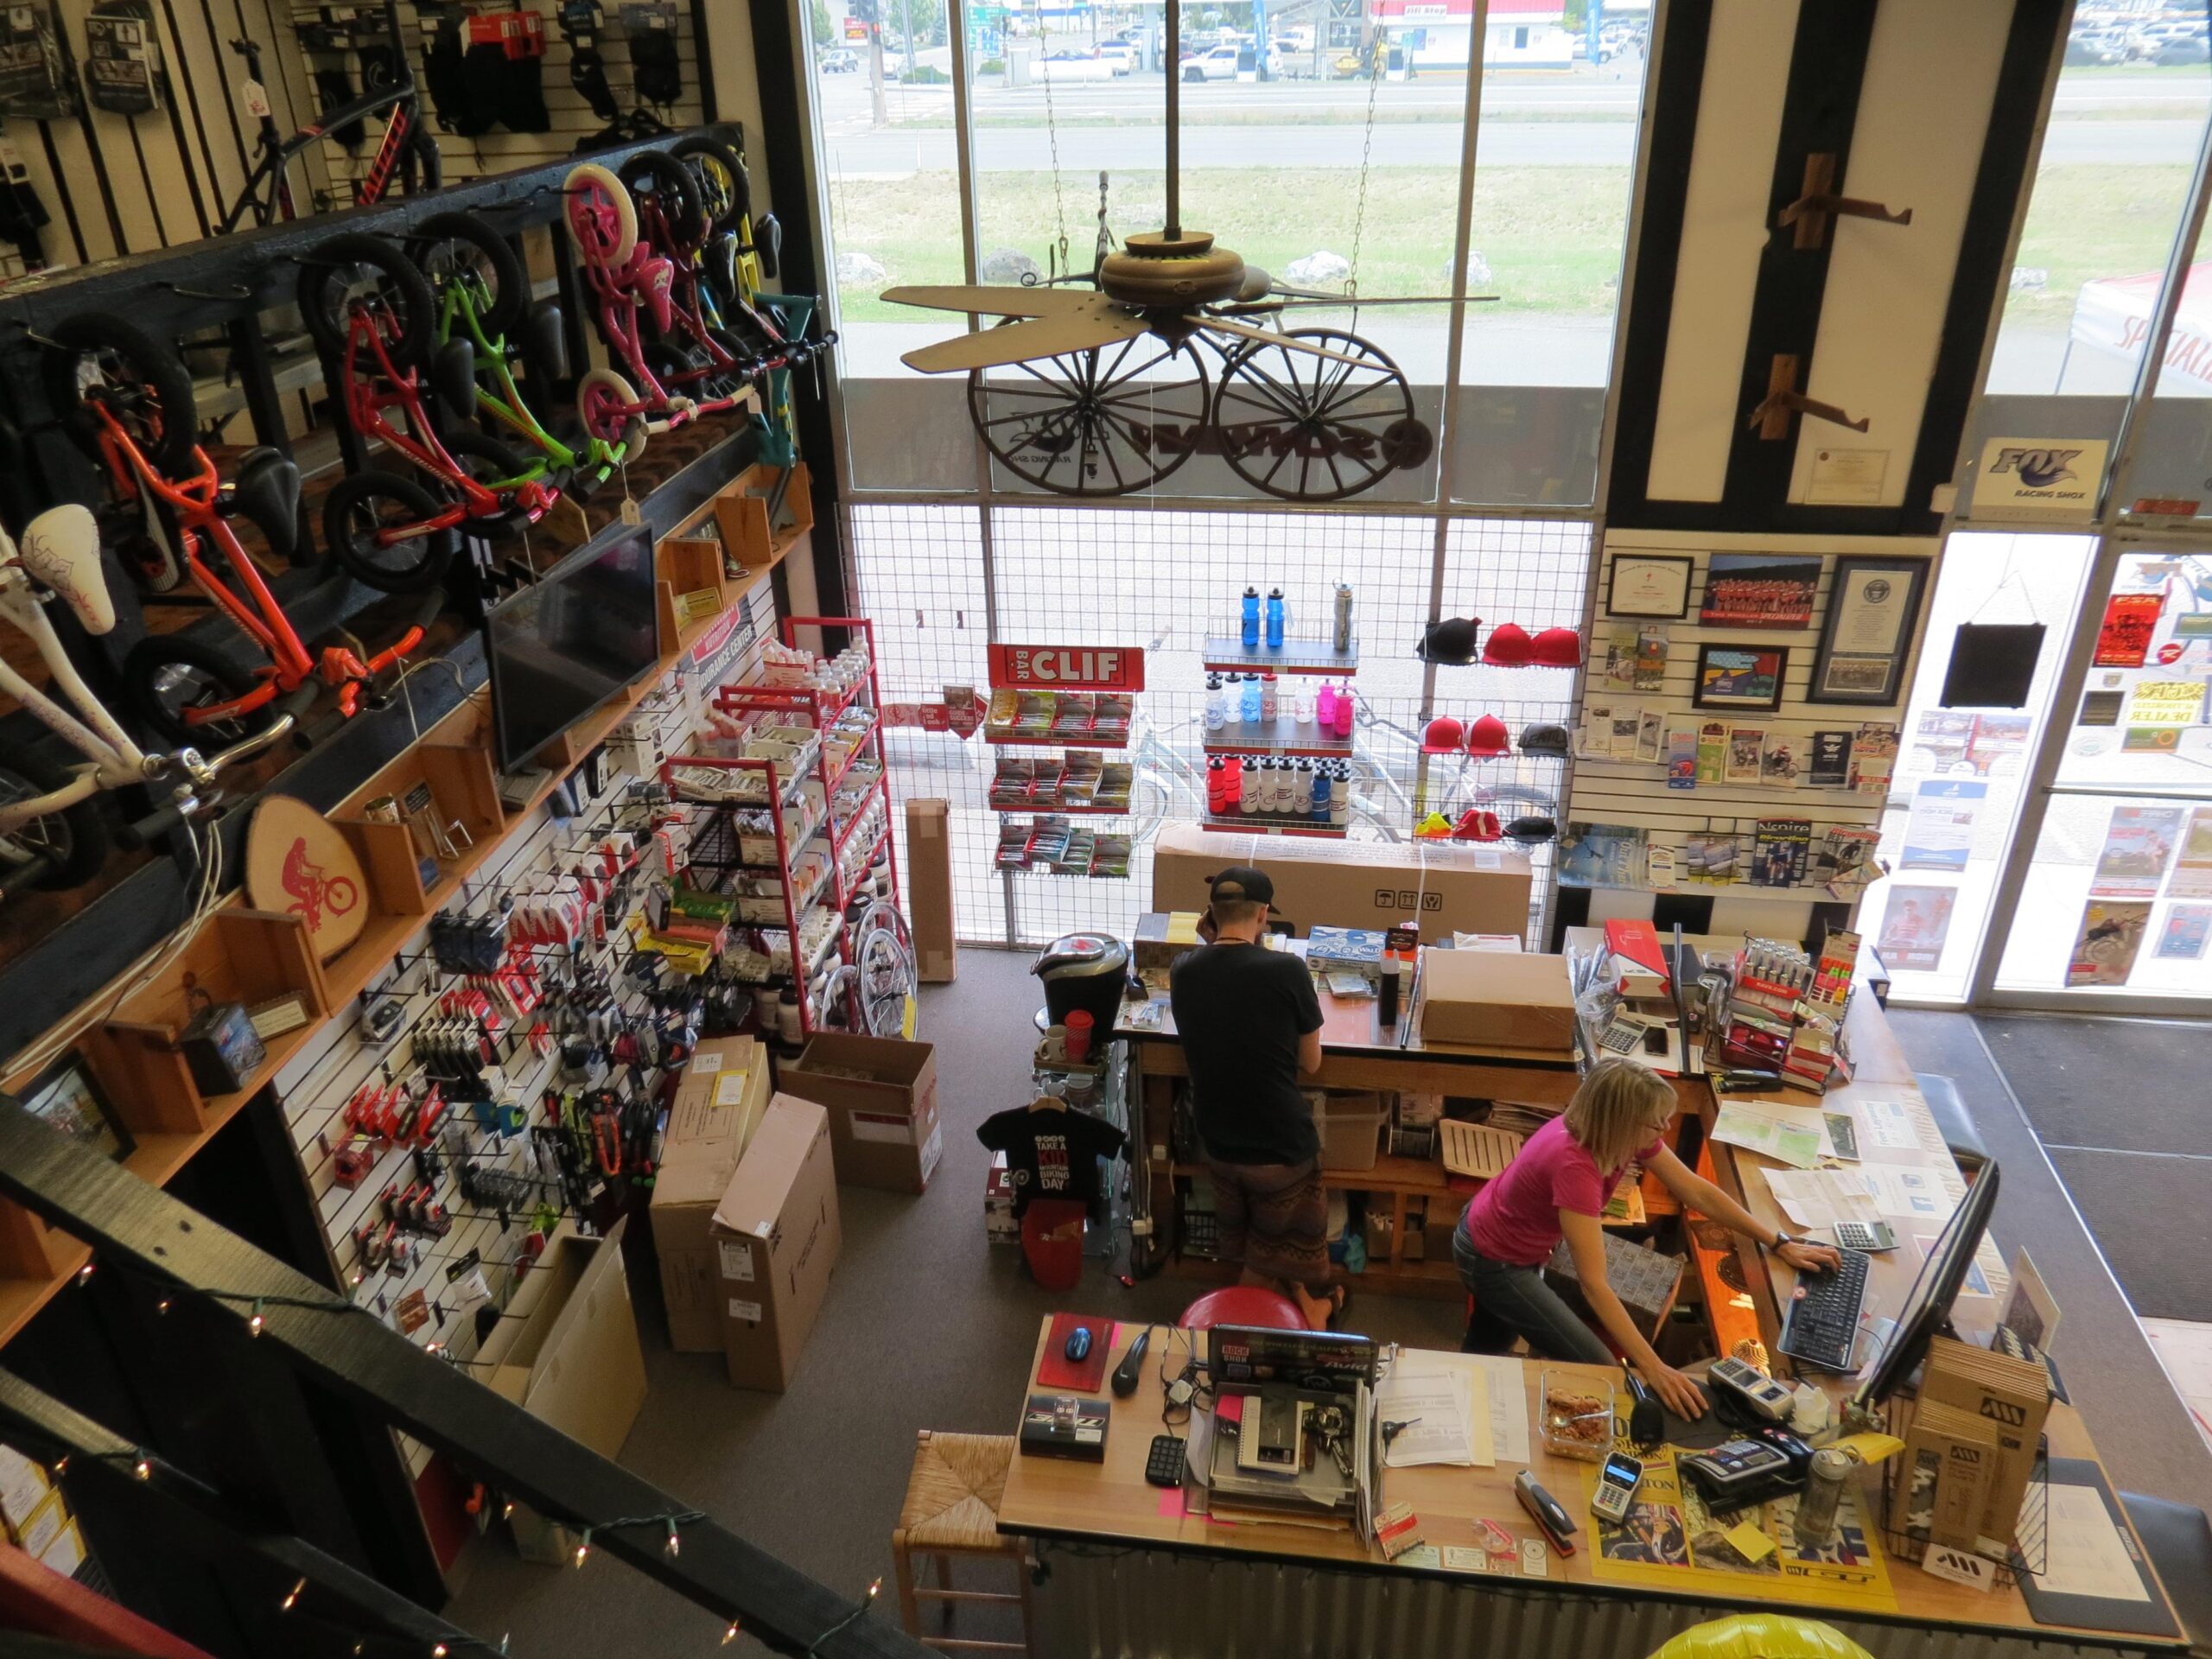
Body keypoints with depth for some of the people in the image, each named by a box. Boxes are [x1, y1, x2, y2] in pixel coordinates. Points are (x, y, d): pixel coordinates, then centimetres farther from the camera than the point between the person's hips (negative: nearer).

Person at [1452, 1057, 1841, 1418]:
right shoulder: (1575, 1166, -41)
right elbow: (1594, 1286, -40)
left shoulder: (1622, 1133, -17)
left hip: (1499, 1236, 8)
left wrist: (1780, 1243, -4)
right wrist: (1654, 1369, -41)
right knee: (1595, 1370, -1)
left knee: (1490, 1345, 30)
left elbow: (1696, 1191, -5)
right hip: (1493, 1261, -8)